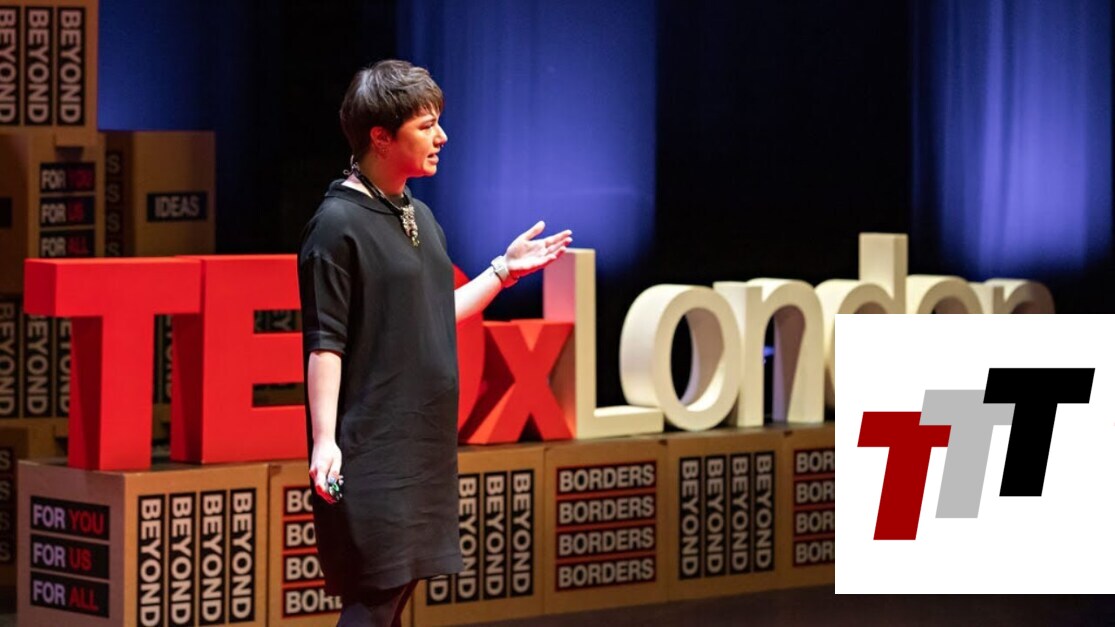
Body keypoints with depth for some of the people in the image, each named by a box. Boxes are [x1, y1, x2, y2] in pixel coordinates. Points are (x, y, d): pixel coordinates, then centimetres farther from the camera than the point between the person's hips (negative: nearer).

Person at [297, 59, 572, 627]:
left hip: (425, 443, 8)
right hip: (372, 448, -8)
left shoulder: (419, 218, 13)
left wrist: (505, 269, 19)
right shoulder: (338, 224, -12)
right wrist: (324, 440, -21)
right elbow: (324, 343, -15)